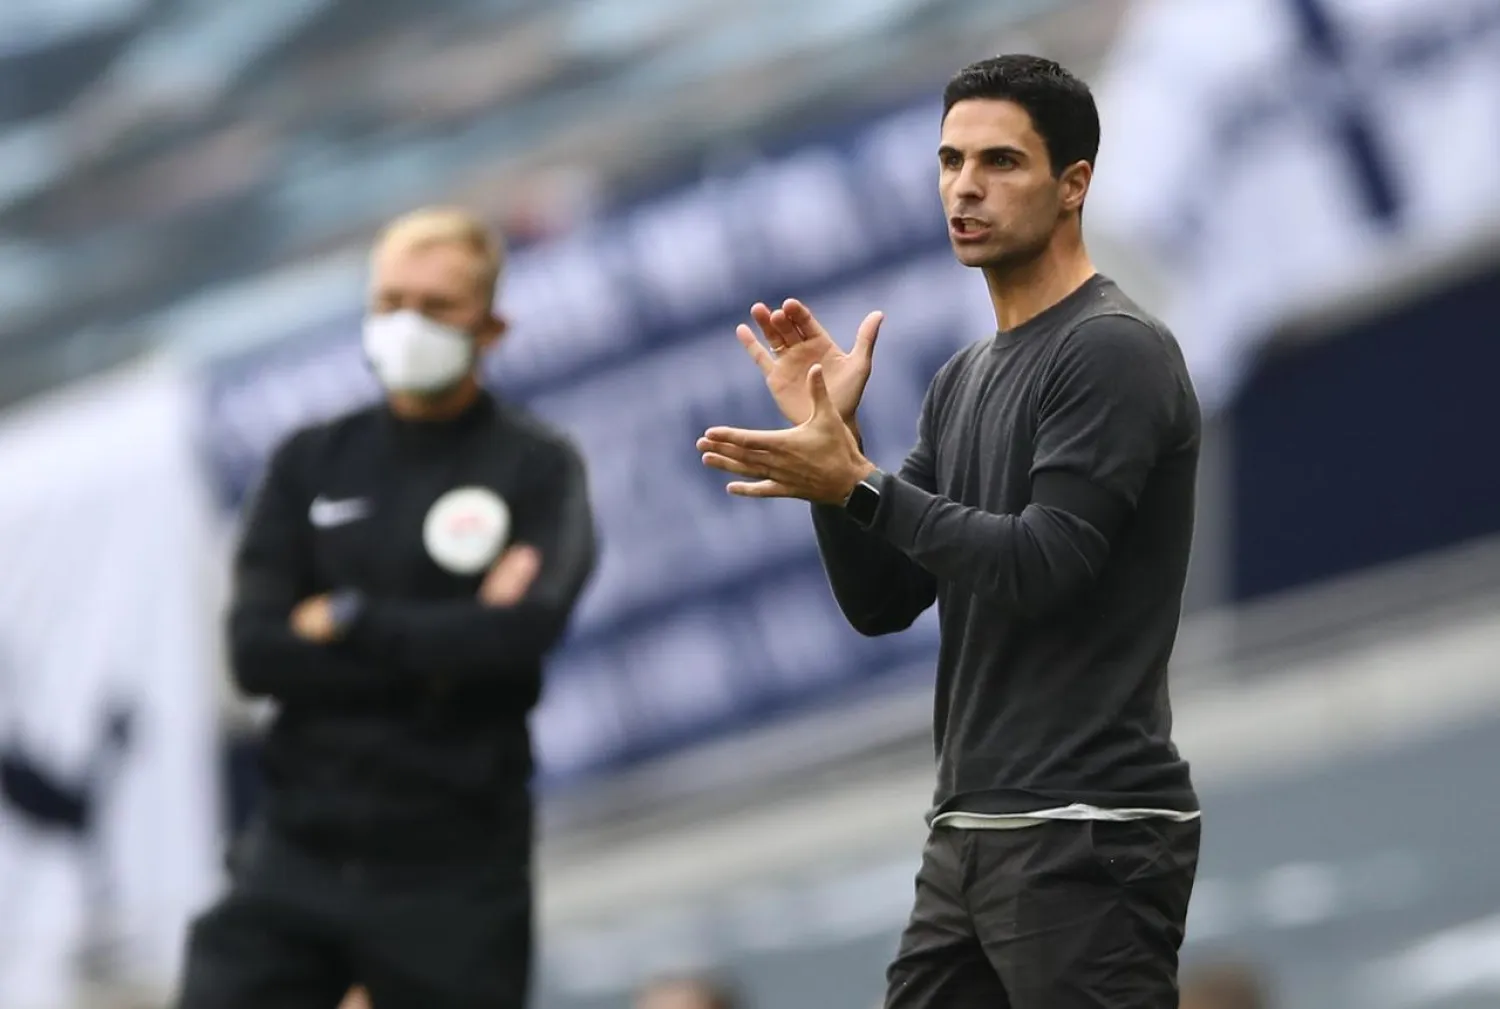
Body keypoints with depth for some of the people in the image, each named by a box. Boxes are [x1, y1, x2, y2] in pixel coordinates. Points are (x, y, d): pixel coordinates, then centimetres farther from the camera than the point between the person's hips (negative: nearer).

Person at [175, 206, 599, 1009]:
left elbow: (527, 630, -16)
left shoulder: (536, 468, 2)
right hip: (298, 849, 2)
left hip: (453, 875, -2)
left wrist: (348, 622, -8)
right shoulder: (312, 464, 10)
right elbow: (256, 653, -2)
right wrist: (444, 650, -9)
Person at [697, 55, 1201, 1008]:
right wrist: (833, 442, 2)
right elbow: (882, 602, 16)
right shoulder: (967, 378, 19)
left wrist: (856, 484, -20)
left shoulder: (1116, 353, -11)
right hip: (971, 833, 10)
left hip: (1087, 839, -10)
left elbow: (1038, 566, -20)